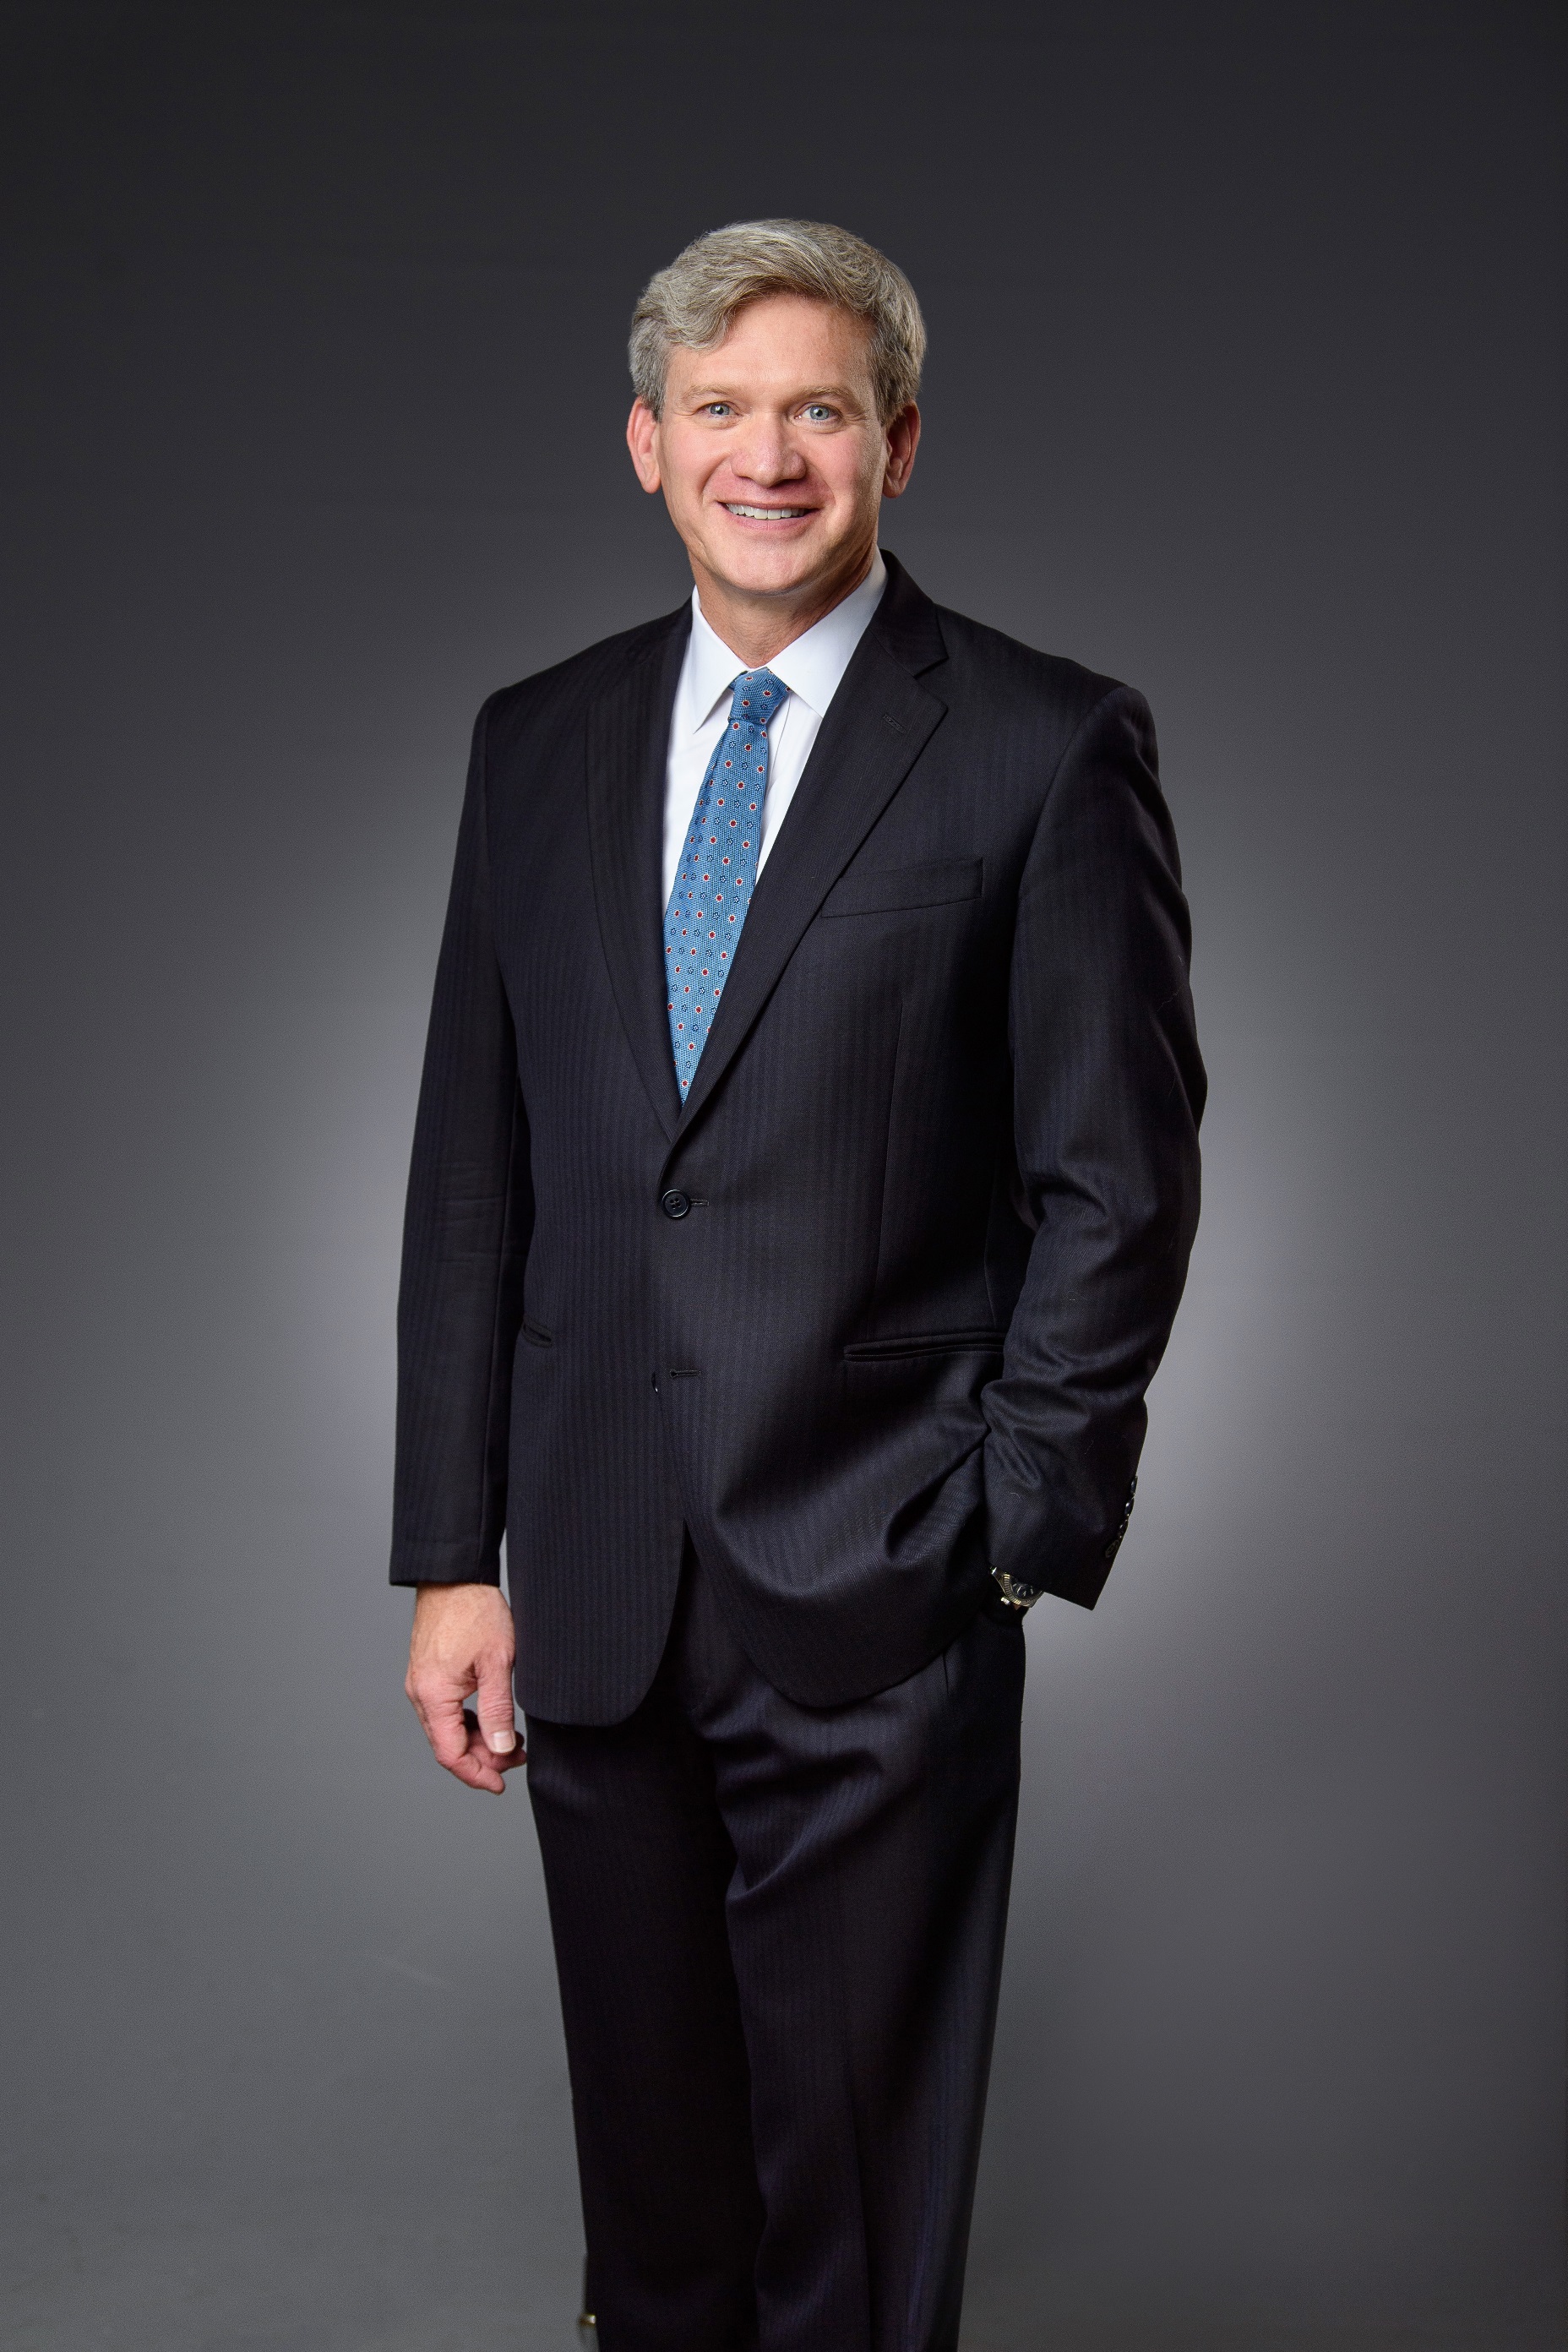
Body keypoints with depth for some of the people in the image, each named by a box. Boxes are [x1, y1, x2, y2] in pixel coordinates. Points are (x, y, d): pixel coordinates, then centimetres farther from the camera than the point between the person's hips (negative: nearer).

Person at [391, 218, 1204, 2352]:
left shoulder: (1050, 749, -5)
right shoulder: (536, 742, 8)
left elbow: (1122, 1178, -4)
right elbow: (472, 1172, 7)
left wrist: (1019, 1532, -7)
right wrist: (450, 1553, 4)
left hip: (881, 1606, -4)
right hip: (593, 1590, 4)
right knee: (647, 2160, 19)